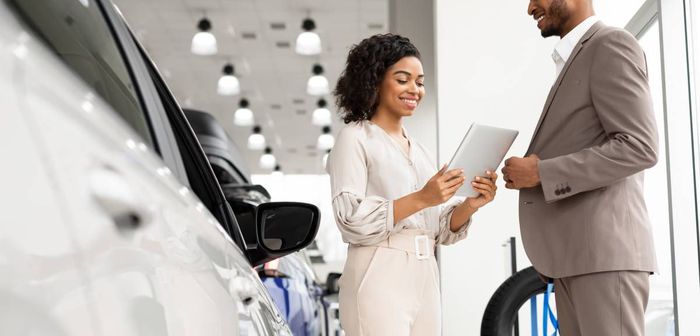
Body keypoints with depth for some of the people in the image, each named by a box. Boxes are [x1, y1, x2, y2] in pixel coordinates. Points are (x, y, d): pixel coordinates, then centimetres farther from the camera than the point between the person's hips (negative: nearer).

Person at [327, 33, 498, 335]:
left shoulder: (418, 150, 19)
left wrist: (470, 205, -4)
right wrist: (421, 199, -20)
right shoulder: (355, 138, 0)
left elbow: (439, 231, 14)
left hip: (425, 279, 7)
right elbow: (350, 218, -13)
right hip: (379, 279, -6)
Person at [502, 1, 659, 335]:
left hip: (605, 251, -10)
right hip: (576, 256, 10)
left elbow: (639, 147, -16)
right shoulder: (577, 63, 24)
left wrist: (541, 171, -14)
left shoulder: (611, 45, -5)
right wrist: (529, 171, 9)